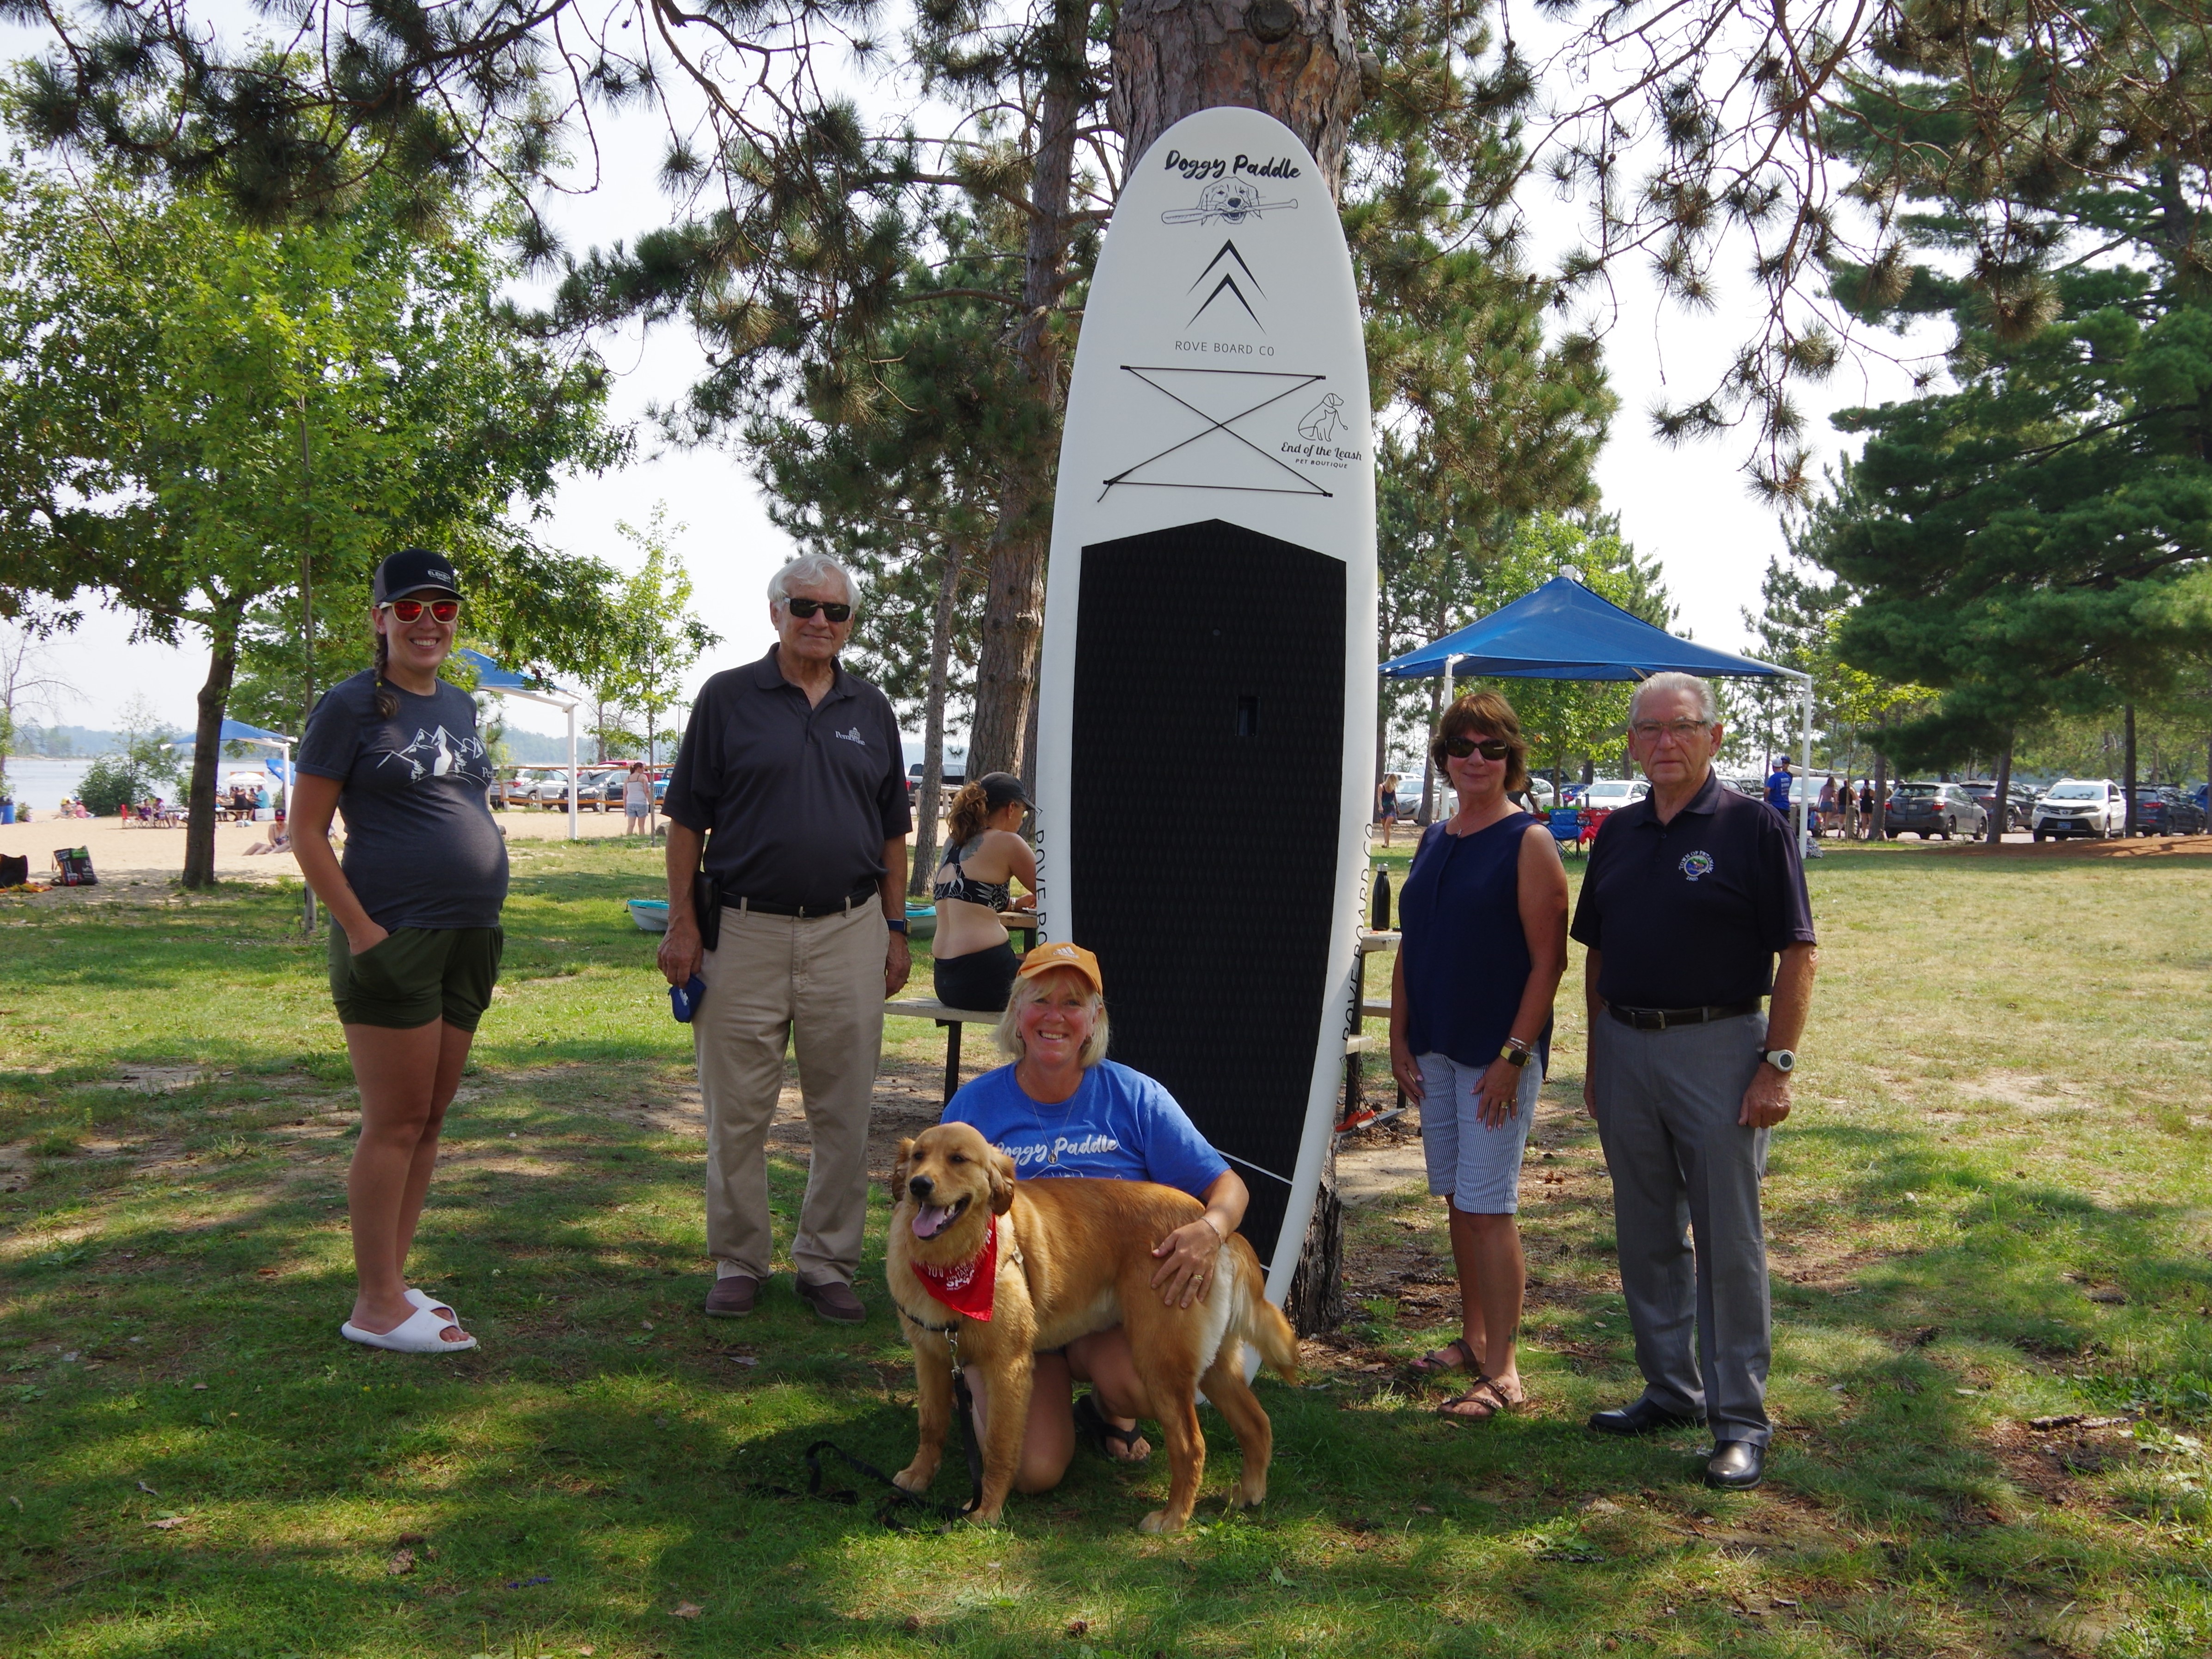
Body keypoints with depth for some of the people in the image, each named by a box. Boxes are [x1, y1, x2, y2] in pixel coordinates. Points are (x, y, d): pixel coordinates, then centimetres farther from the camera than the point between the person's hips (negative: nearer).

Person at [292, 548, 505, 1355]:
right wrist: (360, 928, -15)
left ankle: (393, 1282, 21)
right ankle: (377, 1306, 4)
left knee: (430, 1119, 11)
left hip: (467, 937, 7)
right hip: (393, 939, -7)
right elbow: (306, 831, -8)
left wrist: (483, 914, 15)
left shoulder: (459, 706, 15)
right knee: (396, 1122, -4)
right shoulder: (352, 705, -6)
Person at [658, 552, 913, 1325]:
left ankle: (828, 1263, 19)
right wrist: (681, 923, -5)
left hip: (849, 934, 3)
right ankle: (739, 1263, 19)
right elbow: (687, 820, 1)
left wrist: (895, 928, 9)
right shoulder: (727, 698, 2)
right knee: (737, 1112, 5)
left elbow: (892, 833, 15)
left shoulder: (872, 710, 12)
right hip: (746, 932, -2)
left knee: (843, 1114, 6)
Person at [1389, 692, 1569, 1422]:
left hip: (1497, 1054, -6)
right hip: (1435, 1051, 7)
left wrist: (1514, 1056, -17)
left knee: (1488, 1208, -6)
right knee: (1456, 1202, 14)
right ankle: (1474, 1339, 28)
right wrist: (1400, 1038, 8)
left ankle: (1503, 1371, 2)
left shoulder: (1529, 842, -8)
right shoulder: (1435, 841, 11)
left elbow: (1548, 960, -12)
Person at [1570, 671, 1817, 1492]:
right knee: (1646, 1237, 13)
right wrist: (1596, 1056, 12)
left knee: (1729, 1240, 0)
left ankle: (1740, 1418, 9)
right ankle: (1670, 1389, 27)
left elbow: (1797, 956, -8)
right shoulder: (1618, 833, 10)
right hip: (1625, 1047, 6)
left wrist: (1777, 1065, -14)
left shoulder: (1753, 829, -6)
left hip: (1717, 1048, -6)